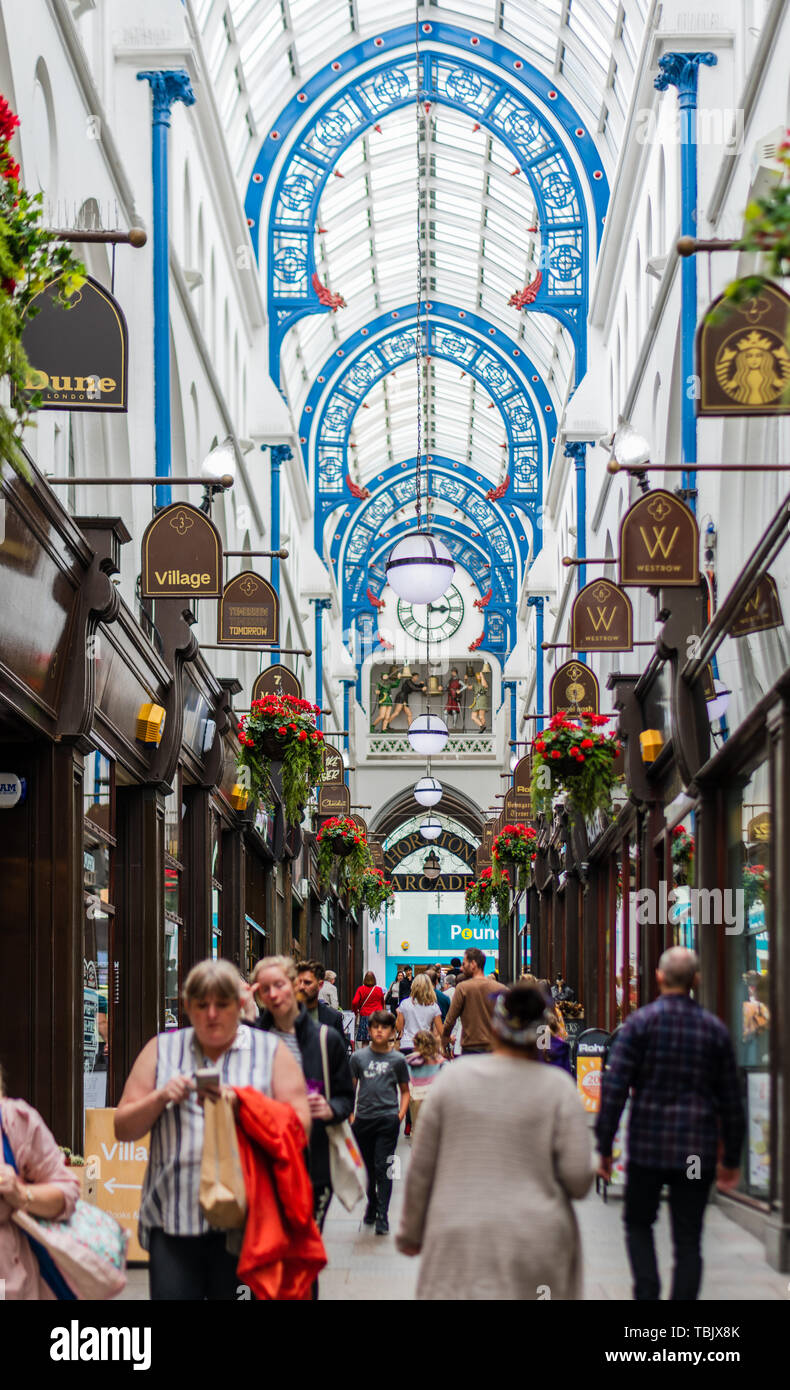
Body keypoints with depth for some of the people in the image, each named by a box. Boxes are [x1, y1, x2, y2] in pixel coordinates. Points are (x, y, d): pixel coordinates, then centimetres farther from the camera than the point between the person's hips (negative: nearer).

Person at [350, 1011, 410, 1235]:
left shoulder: (397, 1060, 2)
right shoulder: (359, 1057, 4)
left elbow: (404, 1091, 11)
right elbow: (350, 1087, 10)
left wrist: (401, 1114, -1)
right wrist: (349, 1114, 3)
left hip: (388, 1118, -2)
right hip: (363, 1118, 2)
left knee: (383, 1167, -7)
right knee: (367, 1167, 13)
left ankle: (382, 1216, -5)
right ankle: (371, 1204, 34)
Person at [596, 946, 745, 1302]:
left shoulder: (640, 1022, -4)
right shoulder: (715, 1029, 4)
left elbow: (614, 1087, -9)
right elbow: (730, 1099, 8)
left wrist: (604, 1147, -4)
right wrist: (731, 1158, 16)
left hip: (647, 1146, -1)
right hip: (698, 1149, 1)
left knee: (638, 1224, 17)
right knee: (688, 1239, 5)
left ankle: (647, 1292, -2)